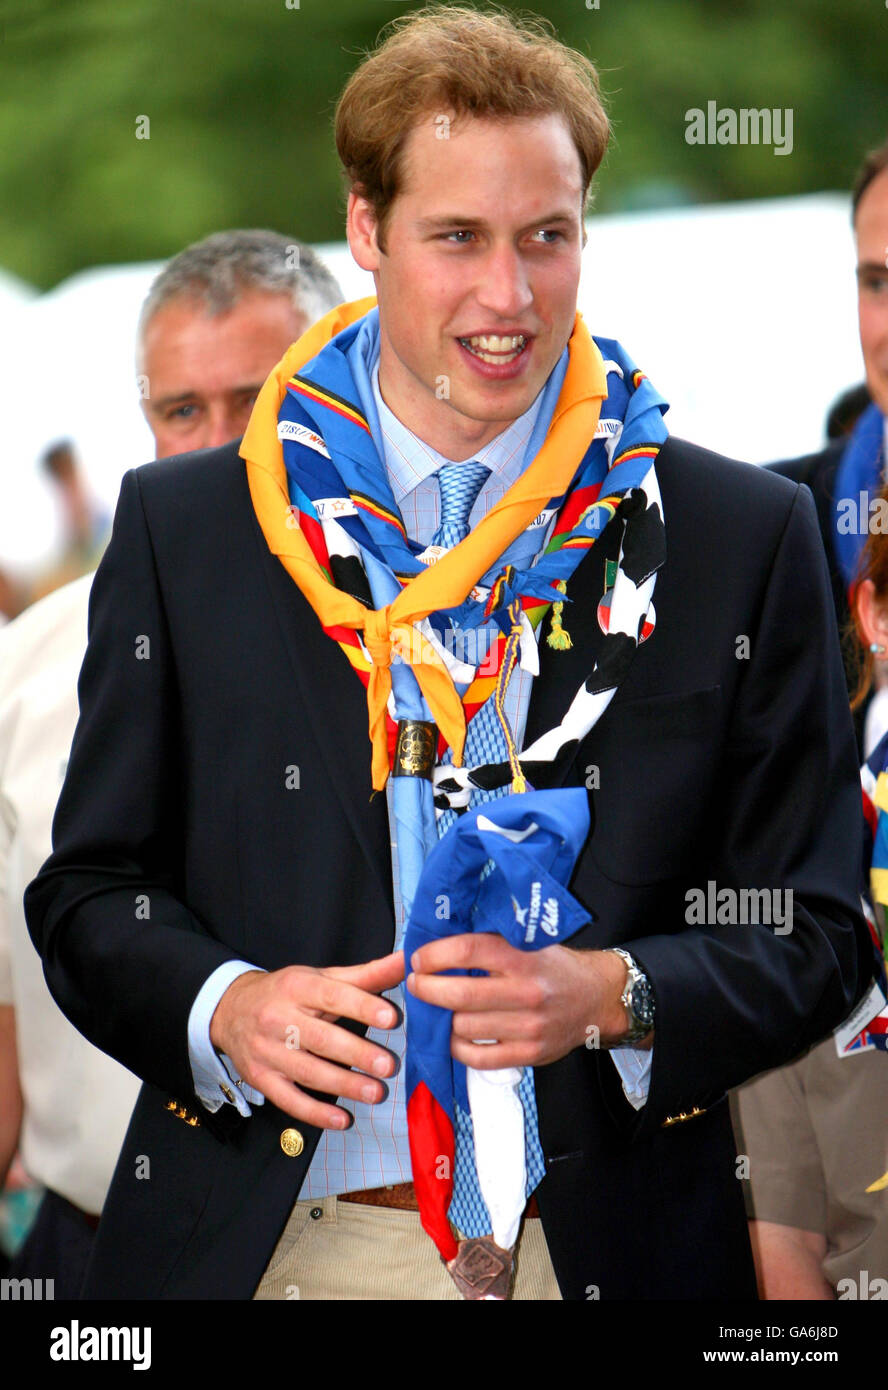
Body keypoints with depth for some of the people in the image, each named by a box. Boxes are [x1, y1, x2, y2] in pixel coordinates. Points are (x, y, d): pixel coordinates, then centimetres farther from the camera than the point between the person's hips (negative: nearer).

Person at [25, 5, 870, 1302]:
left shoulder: (744, 539, 1)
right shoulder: (182, 527, 3)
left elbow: (813, 937, 2)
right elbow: (91, 893, 5)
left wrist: (614, 997, -16)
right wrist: (223, 1009, -14)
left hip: (601, 1245, 0)